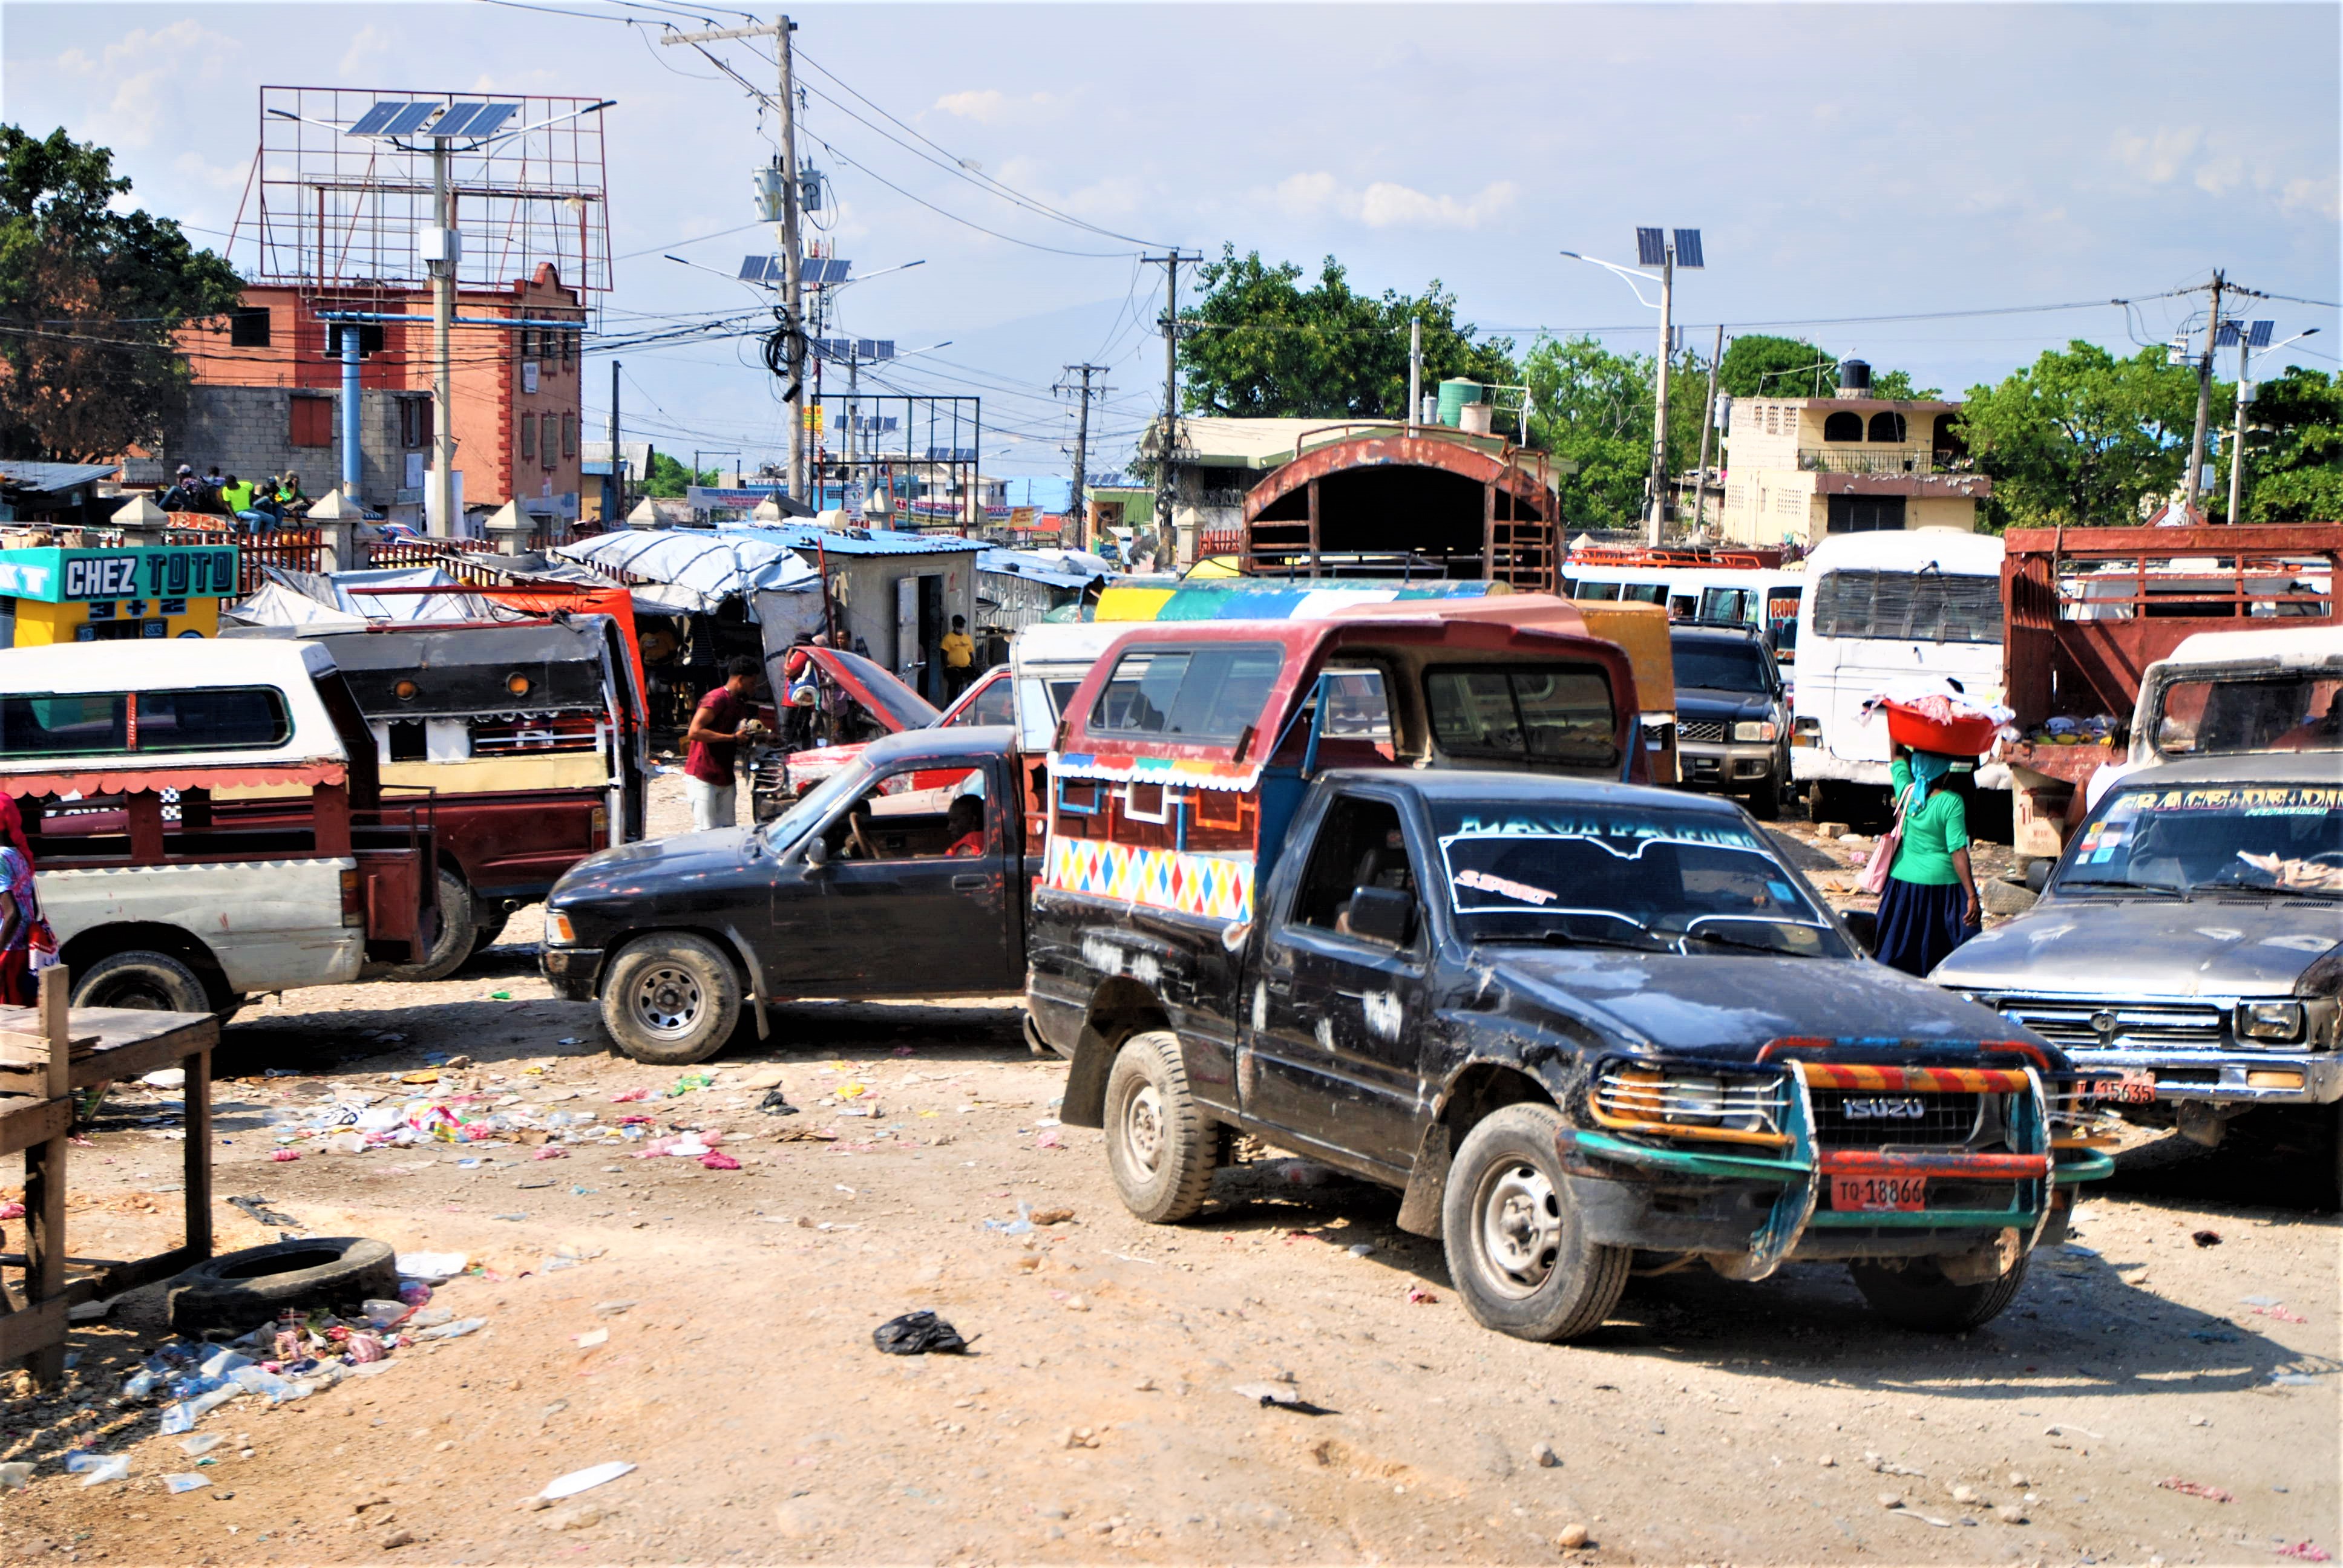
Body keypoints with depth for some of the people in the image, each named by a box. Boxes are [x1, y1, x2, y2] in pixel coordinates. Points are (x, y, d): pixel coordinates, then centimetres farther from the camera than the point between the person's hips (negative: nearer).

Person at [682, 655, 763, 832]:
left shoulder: (740, 704, 16)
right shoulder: (716, 699, -13)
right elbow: (694, 732, -24)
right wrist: (733, 737, -22)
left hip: (725, 778, 9)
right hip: (702, 778, -9)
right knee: (706, 831, -12)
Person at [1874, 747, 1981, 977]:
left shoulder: (1906, 792, -2)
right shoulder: (1951, 802, -14)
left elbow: (1898, 756, 18)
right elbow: (1958, 852, -16)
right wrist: (1972, 896, -14)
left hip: (1903, 881, 5)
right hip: (1940, 884, -5)